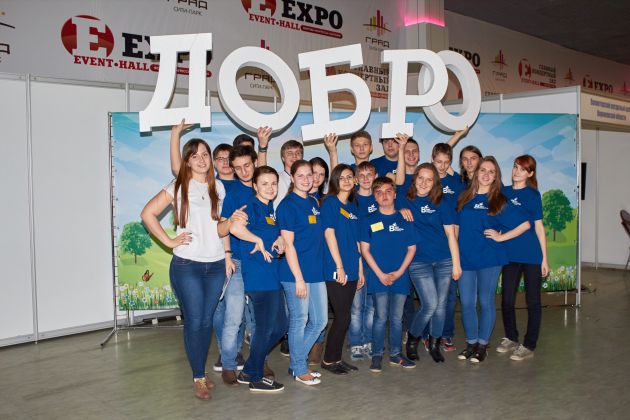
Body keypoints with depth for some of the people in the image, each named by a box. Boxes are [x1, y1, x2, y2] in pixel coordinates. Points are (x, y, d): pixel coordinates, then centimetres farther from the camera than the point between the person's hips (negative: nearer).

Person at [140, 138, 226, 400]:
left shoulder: (218, 187, 10)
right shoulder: (178, 187, -2)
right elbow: (148, 214, -4)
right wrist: (169, 241, -8)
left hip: (216, 265, 3)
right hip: (187, 265, -3)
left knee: (207, 321, 10)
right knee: (194, 321, -1)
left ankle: (201, 371, 25)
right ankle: (199, 378, 13)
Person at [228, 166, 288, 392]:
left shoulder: (270, 208, 14)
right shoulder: (252, 206, -12)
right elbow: (235, 227, -31)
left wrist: (280, 239, 5)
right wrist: (259, 241, -19)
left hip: (272, 275, 9)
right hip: (258, 276, -9)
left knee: (279, 326, 15)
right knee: (266, 327, 0)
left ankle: (249, 371, 26)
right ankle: (255, 378, 17)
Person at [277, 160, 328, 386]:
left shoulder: (313, 202, 12)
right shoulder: (287, 205, -9)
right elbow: (288, 244, -13)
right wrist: (299, 278, -16)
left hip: (316, 272, 8)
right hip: (295, 273, -8)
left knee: (320, 320, 12)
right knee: (299, 321, 3)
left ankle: (296, 362, 28)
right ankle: (299, 369, 19)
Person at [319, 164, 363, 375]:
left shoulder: (353, 206, 16)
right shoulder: (330, 202, -6)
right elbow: (329, 234, -13)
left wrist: (360, 269, 14)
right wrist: (339, 267, -16)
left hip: (351, 270, 7)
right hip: (335, 270, -7)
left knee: (343, 317, 11)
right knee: (343, 317, -4)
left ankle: (336, 357, 22)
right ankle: (329, 359, 10)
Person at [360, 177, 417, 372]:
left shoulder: (404, 220, 5)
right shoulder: (369, 221, 1)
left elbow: (411, 248, 5)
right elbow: (365, 249, -2)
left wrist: (399, 272, -7)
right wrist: (380, 274, -10)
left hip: (400, 277, 2)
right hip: (378, 278, -2)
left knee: (397, 318, 9)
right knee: (381, 317, 1)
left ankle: (395, 354, 22)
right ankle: (377, 355, 12)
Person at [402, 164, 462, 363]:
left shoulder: (441, 203, 3)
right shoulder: (405, 201, 4)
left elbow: (451, 234, 2)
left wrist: (456, 263, 0)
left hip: (444, 260, 2)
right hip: (418, 261, -2)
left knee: (441, 304, 6)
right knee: (430, 304, -10)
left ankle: (434, 344, 25)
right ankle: (412, 339, 15)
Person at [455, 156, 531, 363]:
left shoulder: (500, 201, -1)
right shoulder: (464, 197, 8)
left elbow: (525, 224, -4)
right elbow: (456, 226, 15)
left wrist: (500, 237, -8)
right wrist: (455, 253, 6)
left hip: (489, 259, -3)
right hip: (465, 257, 3)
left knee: (486, 302, 5)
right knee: (466, 303, 5)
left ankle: (482, 344, 19)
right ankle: (471, 343, 21)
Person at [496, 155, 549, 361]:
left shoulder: (532, 195, -4)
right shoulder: (503, 192, 6)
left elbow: (539, 226, -3)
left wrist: (544, 258, -5)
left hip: (532, 256, -4)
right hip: (510, 256, 4)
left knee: (532, 301, 5)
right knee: (506, 299, 10)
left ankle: (529, 346, 15)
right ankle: (511, 338, 29)